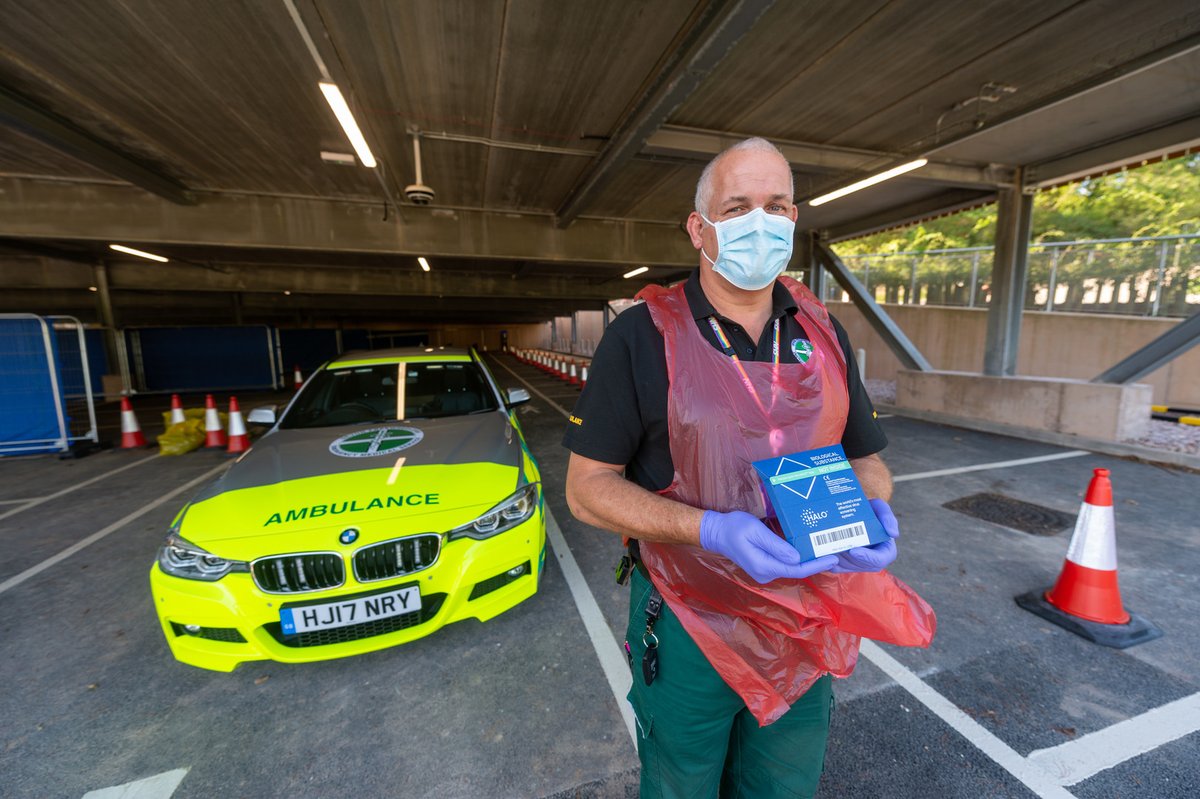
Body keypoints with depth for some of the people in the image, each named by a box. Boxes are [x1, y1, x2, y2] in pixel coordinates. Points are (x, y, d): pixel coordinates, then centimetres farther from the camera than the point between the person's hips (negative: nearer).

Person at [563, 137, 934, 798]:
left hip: (807, 625, 4)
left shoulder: (824, 335, 0)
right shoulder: (642, 335, -15)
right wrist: (712, 530, -27)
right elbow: (588, 487, -15)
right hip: (686, 624, -3)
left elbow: (866, 459, 9)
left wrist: (873, 511, -13)